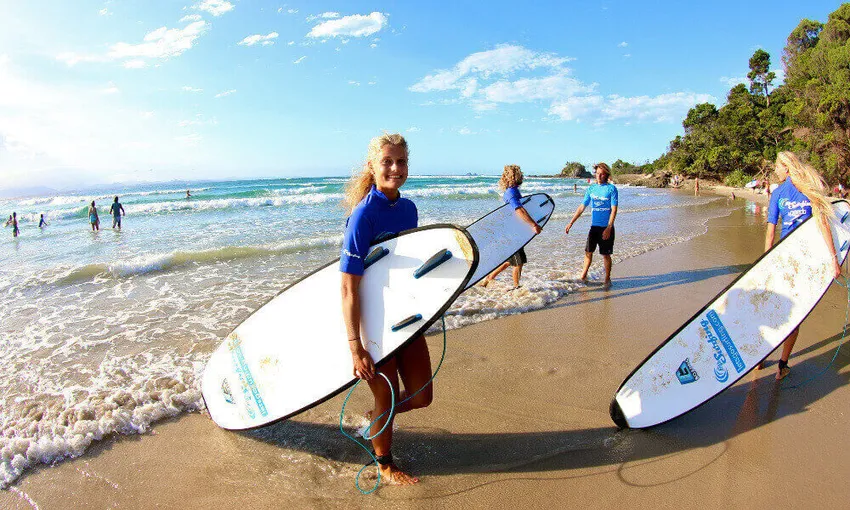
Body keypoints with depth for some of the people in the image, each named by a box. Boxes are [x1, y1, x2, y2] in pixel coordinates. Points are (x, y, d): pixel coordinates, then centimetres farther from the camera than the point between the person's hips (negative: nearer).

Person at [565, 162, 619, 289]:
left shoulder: (611, 188, -6)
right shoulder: (591, 189, 7)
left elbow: (614, 210, -10)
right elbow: (582, 207, 8)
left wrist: (608, 228, -18)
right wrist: (571, 223, 0)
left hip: (606, 227, -4)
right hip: (594, 226, 4)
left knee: (606, 254, 3)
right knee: (588, 251, 9)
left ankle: (607, 279, 18)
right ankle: (583, 276, 23)